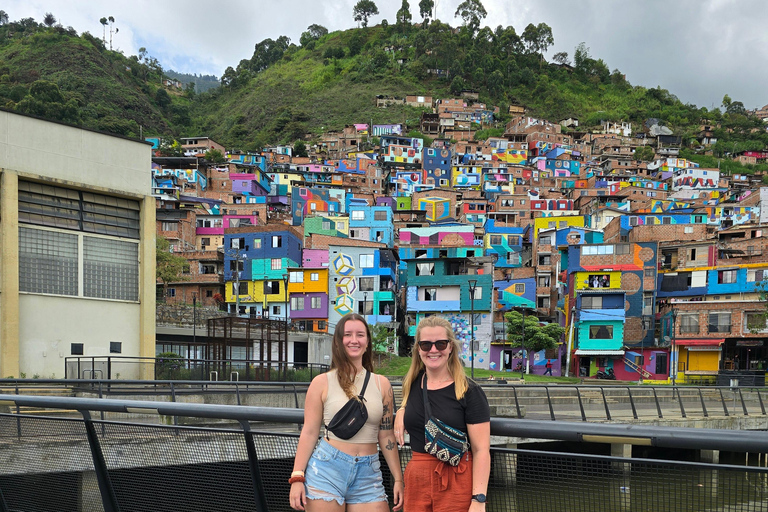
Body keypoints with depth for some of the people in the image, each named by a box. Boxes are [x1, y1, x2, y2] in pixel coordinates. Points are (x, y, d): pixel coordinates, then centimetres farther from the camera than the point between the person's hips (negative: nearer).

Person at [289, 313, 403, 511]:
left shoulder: (381, 384, 7)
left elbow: (386, 436, 10)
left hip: (368, 475, 3)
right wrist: (297, 478, -8)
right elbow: (309, 433, -1)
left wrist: (398, 479, 8)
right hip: (327, 469, -2)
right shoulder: (322, 383, 0)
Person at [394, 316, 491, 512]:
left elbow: (481, 450, -12)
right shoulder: (411, 384, 6)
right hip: (416, 480, 5)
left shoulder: (469, 391, -9)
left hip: (456, 484, -5)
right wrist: (401, 412, 7)